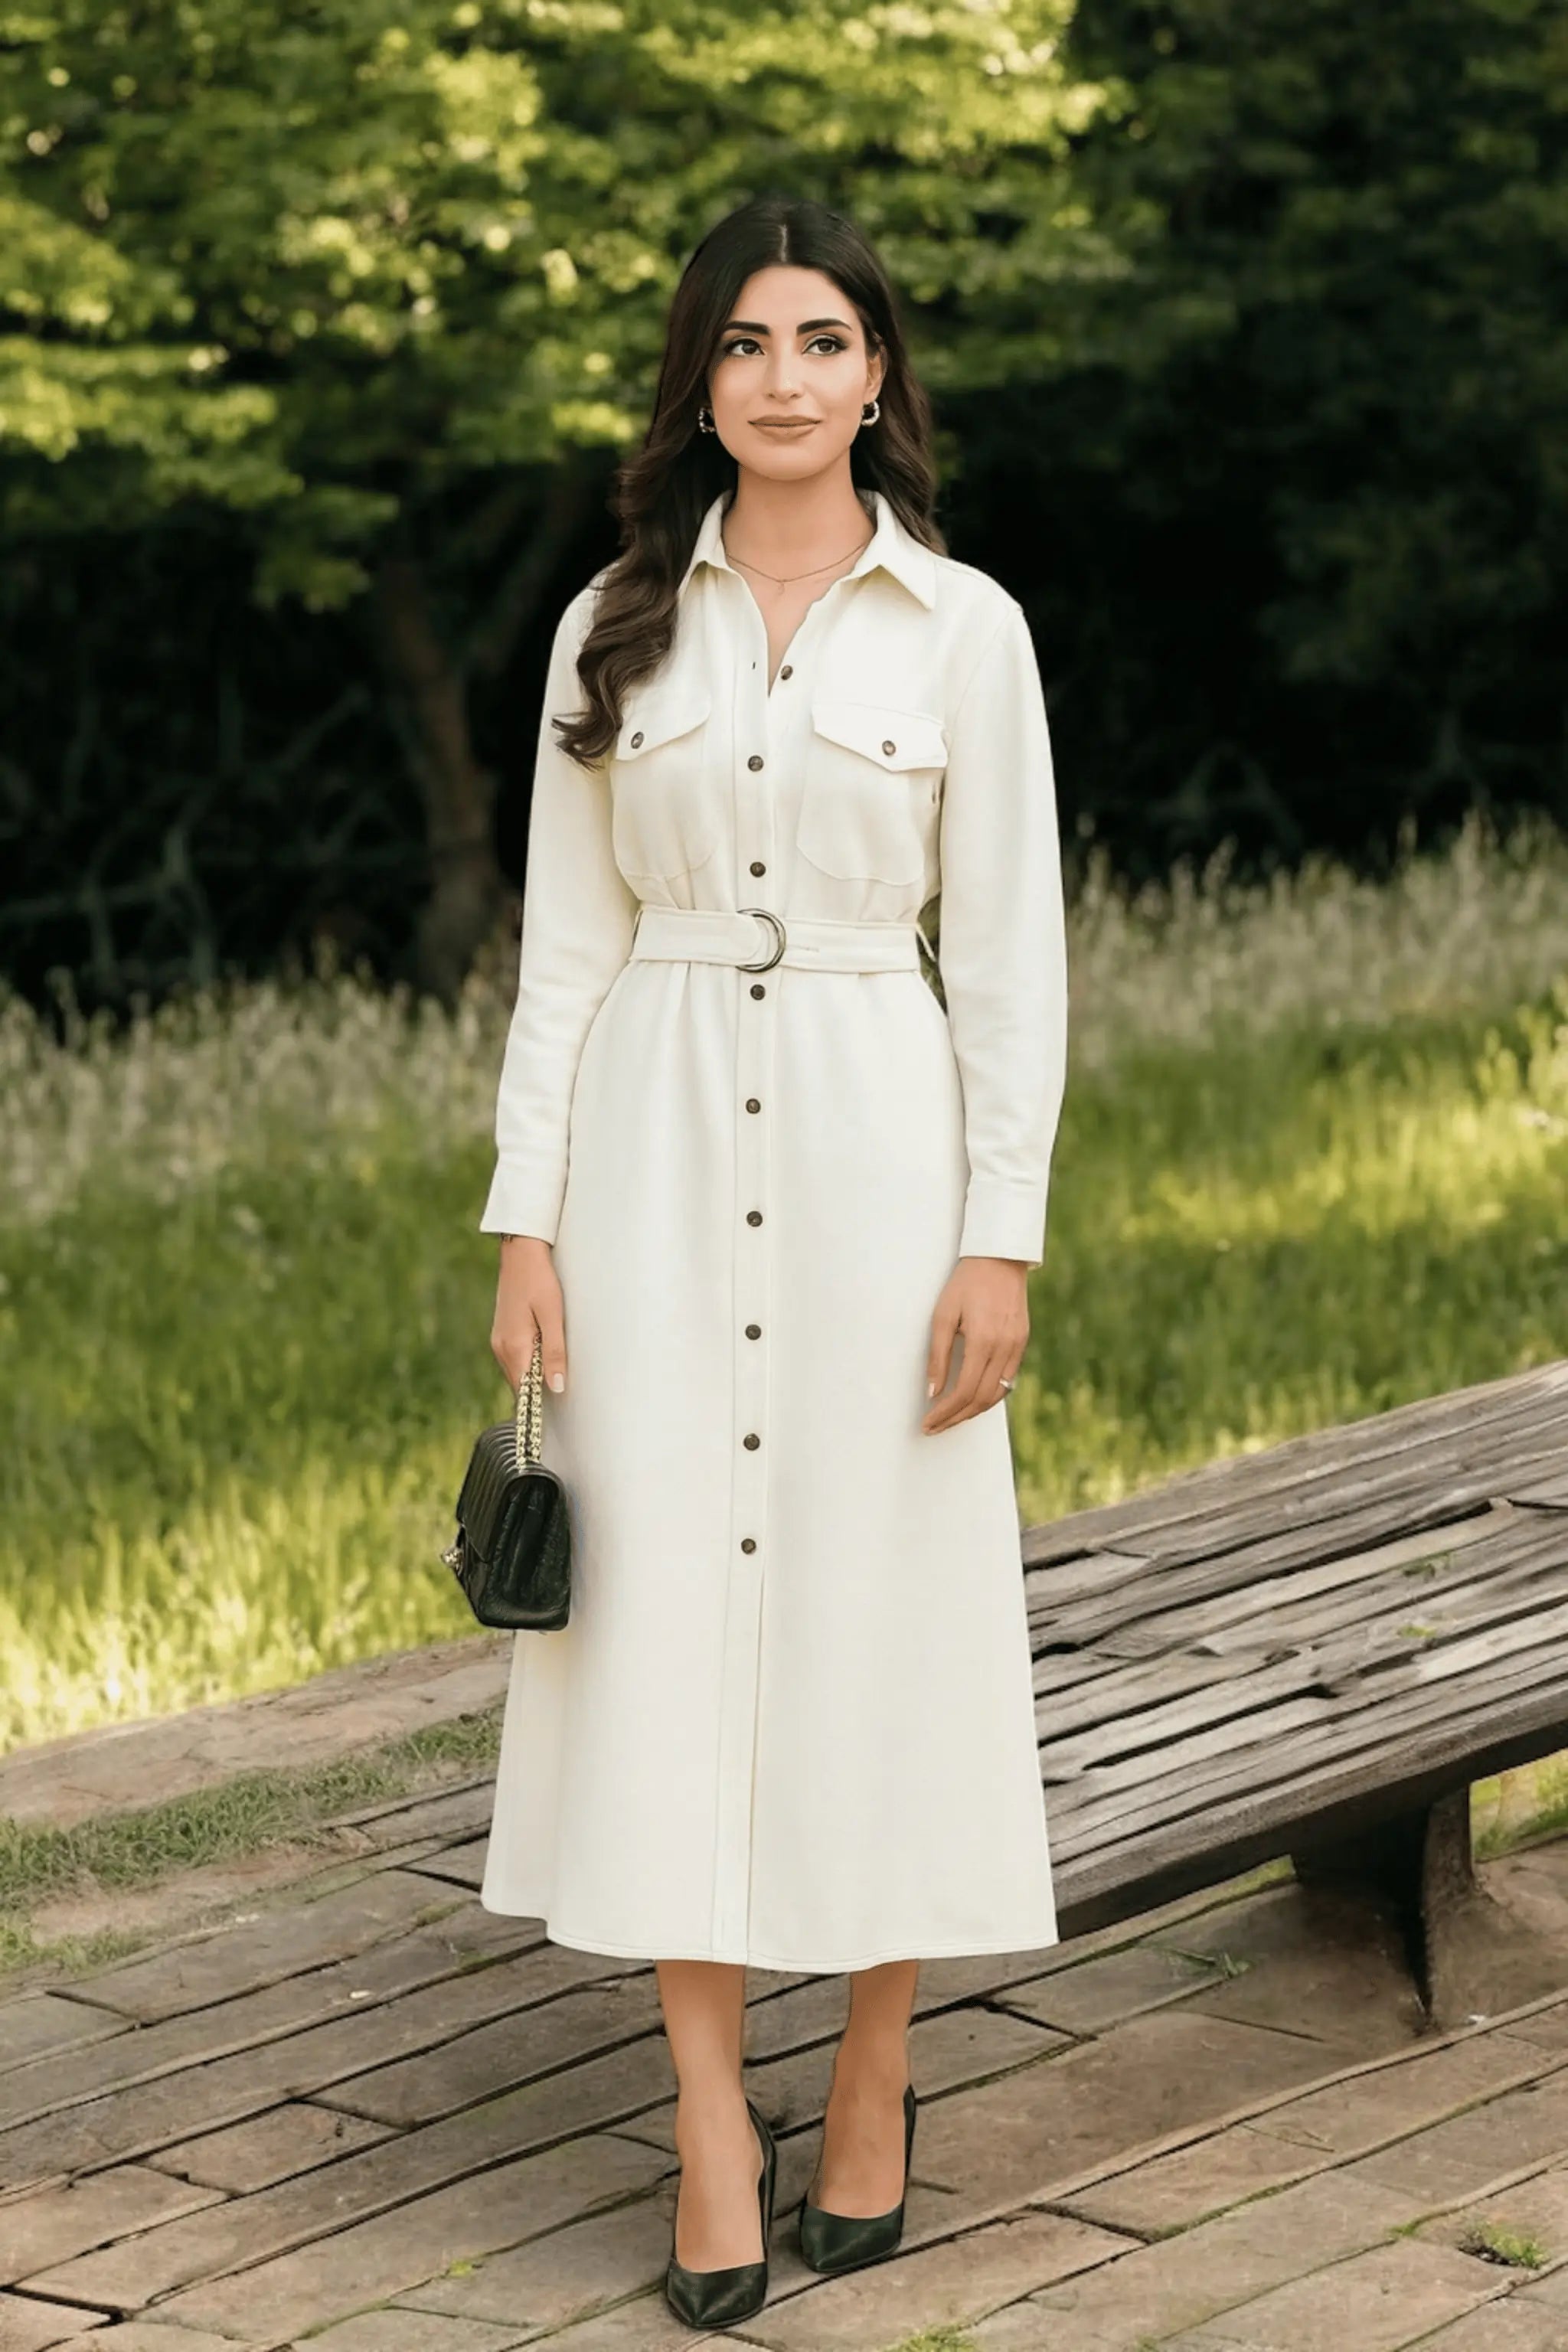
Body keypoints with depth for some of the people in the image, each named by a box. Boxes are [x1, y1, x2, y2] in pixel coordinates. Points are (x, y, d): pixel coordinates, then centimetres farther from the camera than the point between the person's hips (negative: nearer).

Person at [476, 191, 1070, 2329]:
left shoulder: (963, 626, 1)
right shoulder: (617, 626, 7)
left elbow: (1007, 952, 0)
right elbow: (566, 941, 7)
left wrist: (1003, 1236, -6)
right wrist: (528, 1219, 0)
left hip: (874, 1138, -1)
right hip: (657, 1140, 2)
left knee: (882, 1602, 1)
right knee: (668, 1596, -2)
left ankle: (875, 2078, 18)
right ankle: (713, 2124, 4)